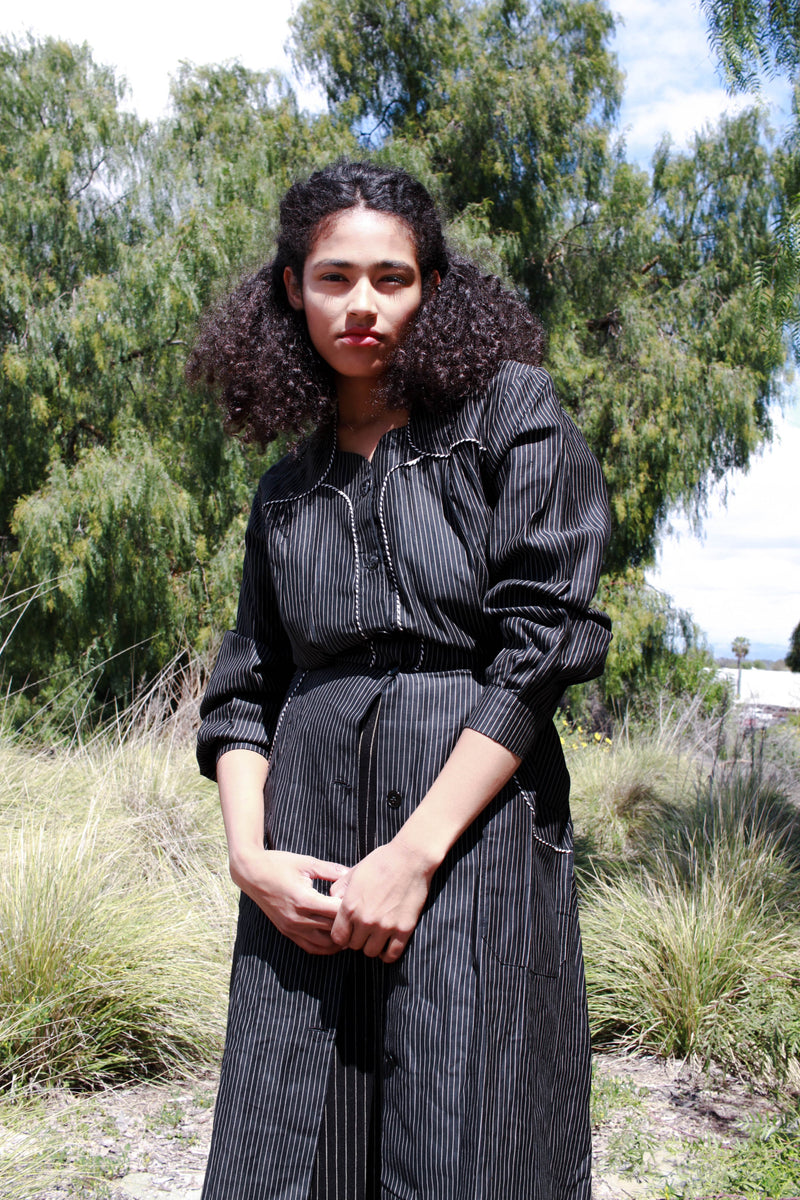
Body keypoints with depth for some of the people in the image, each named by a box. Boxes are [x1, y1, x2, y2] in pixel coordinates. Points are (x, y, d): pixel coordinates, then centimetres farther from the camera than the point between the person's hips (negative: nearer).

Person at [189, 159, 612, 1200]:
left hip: (473, 825, -4)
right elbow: (244, 687, 15)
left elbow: (544, 642, -7)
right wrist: (249, 852, -4)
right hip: (306, 852, 4)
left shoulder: (512, 412, 3)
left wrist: (415, 852, -13)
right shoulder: (288, 488, 17)